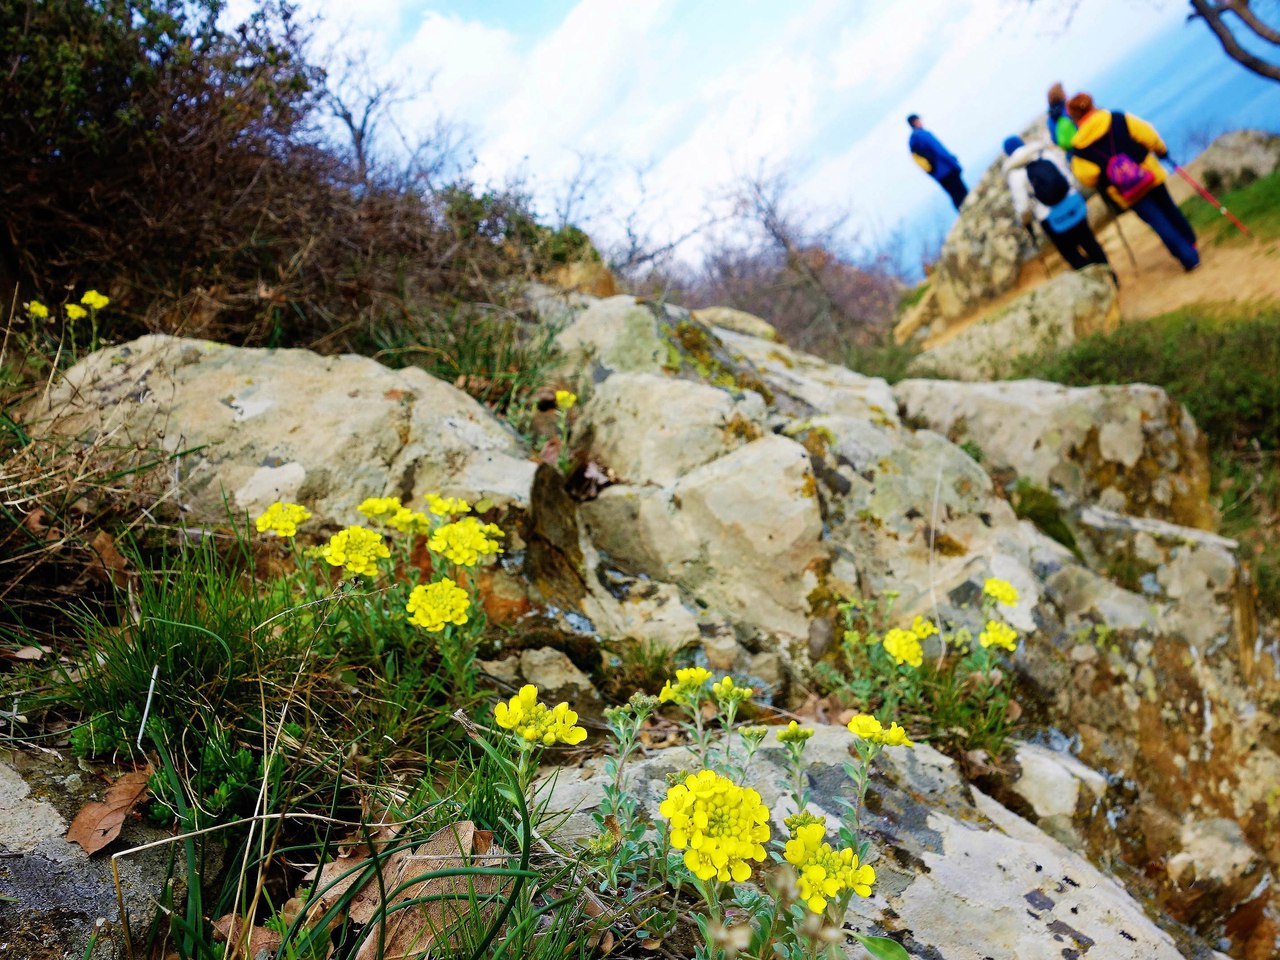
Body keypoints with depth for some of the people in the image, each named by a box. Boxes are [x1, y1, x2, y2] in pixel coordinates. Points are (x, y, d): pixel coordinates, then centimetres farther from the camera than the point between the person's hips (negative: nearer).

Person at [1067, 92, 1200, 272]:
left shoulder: (1079, 149, -11)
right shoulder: (1118, 119, -6)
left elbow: (1086, 178, -18)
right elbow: (1147, 134, -4)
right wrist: (1161, 149, 14)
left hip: (1128, 194, -2)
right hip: (1150, 175, 2)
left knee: (1159, 223, 7)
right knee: (1170, 211, 24)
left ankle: (1189, 258, 9)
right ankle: (1191, 245, 39)